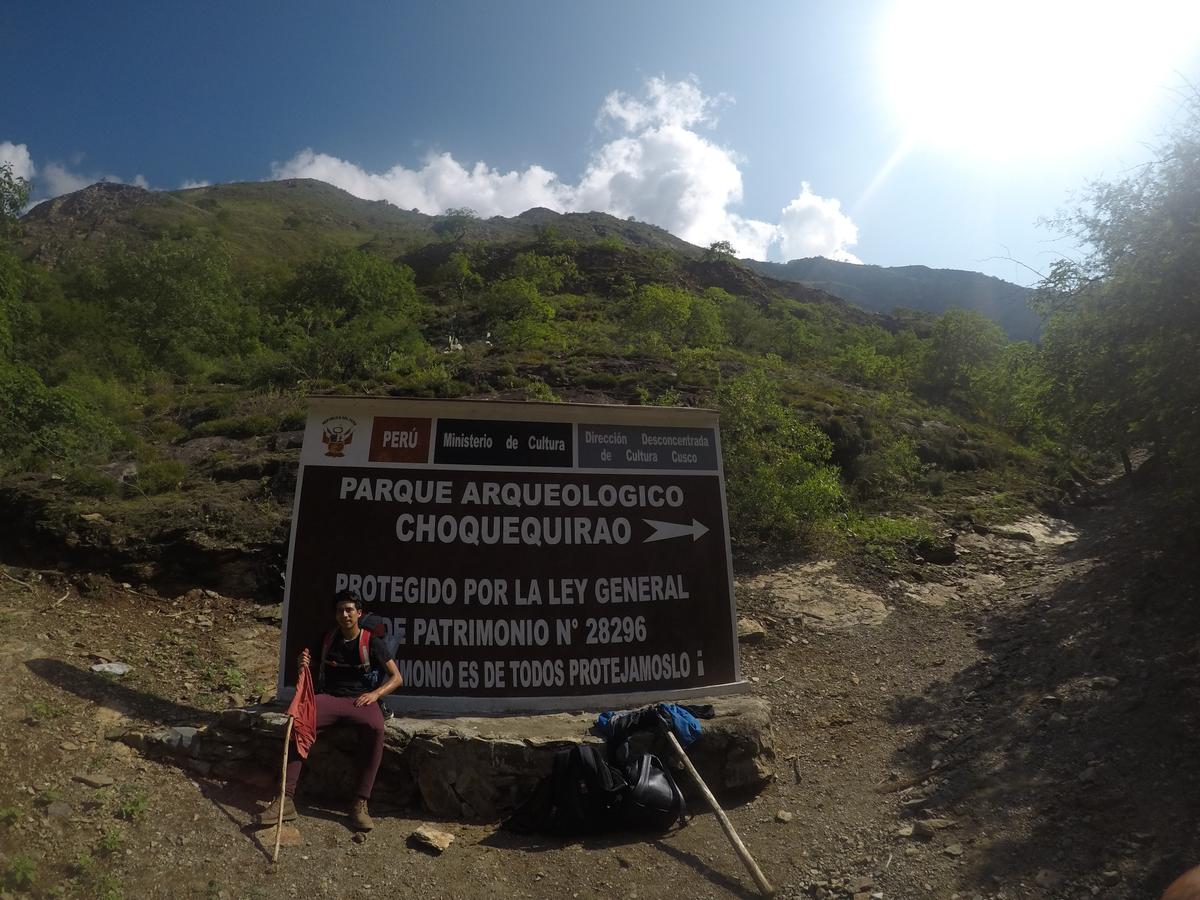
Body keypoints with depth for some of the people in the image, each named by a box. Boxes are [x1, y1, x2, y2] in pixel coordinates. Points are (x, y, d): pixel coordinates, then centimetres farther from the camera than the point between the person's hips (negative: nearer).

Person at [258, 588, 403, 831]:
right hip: (330, 697, 3)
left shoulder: (372, 642, 2)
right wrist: (303, 663, -2)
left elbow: (397, 678, 2)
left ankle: (360, 804, -33)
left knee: (376, 727, -37)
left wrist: (375, 693, -15)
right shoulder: (327, 641, 12)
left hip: (361, 699, -3)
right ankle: (286, 799, -27)